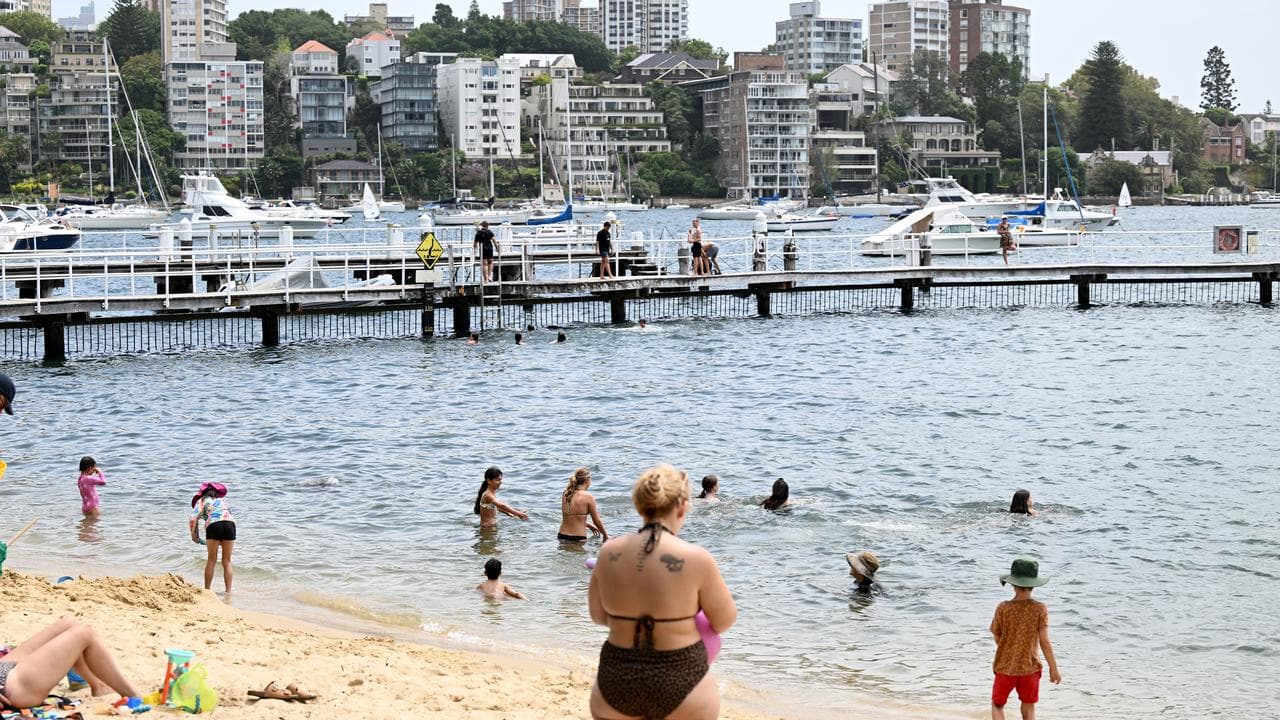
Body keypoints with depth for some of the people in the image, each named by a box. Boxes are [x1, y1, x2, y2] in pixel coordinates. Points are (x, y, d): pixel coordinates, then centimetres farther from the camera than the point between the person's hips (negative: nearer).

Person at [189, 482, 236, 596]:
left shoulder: (202, 501, 22)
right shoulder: (223, 500, 34)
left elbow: (193, 519, 8)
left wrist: (194, 535, 22)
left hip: (213, 524, -3)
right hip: (230, 523, 3)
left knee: (211, 560, 9)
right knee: (227, 561, 11)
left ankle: (207, 590, 12)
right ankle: (228, 591, 8)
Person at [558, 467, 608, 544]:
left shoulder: (565, 494, 8)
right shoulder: (588, 497, -9)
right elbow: (597, 521, 0)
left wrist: (588, 525, 32)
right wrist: (606, 536, 16)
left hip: (561, 536, 6)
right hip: (578, 539, -6)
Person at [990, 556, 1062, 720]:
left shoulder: (1003, 608, -11)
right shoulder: (1040, 609, -10)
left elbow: (996, 635, 1)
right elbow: (1044, 642, -11)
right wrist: (1053, 668, -2)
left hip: (1005, 668, 0)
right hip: (1030, 669, 0)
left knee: (997, 705, 16)